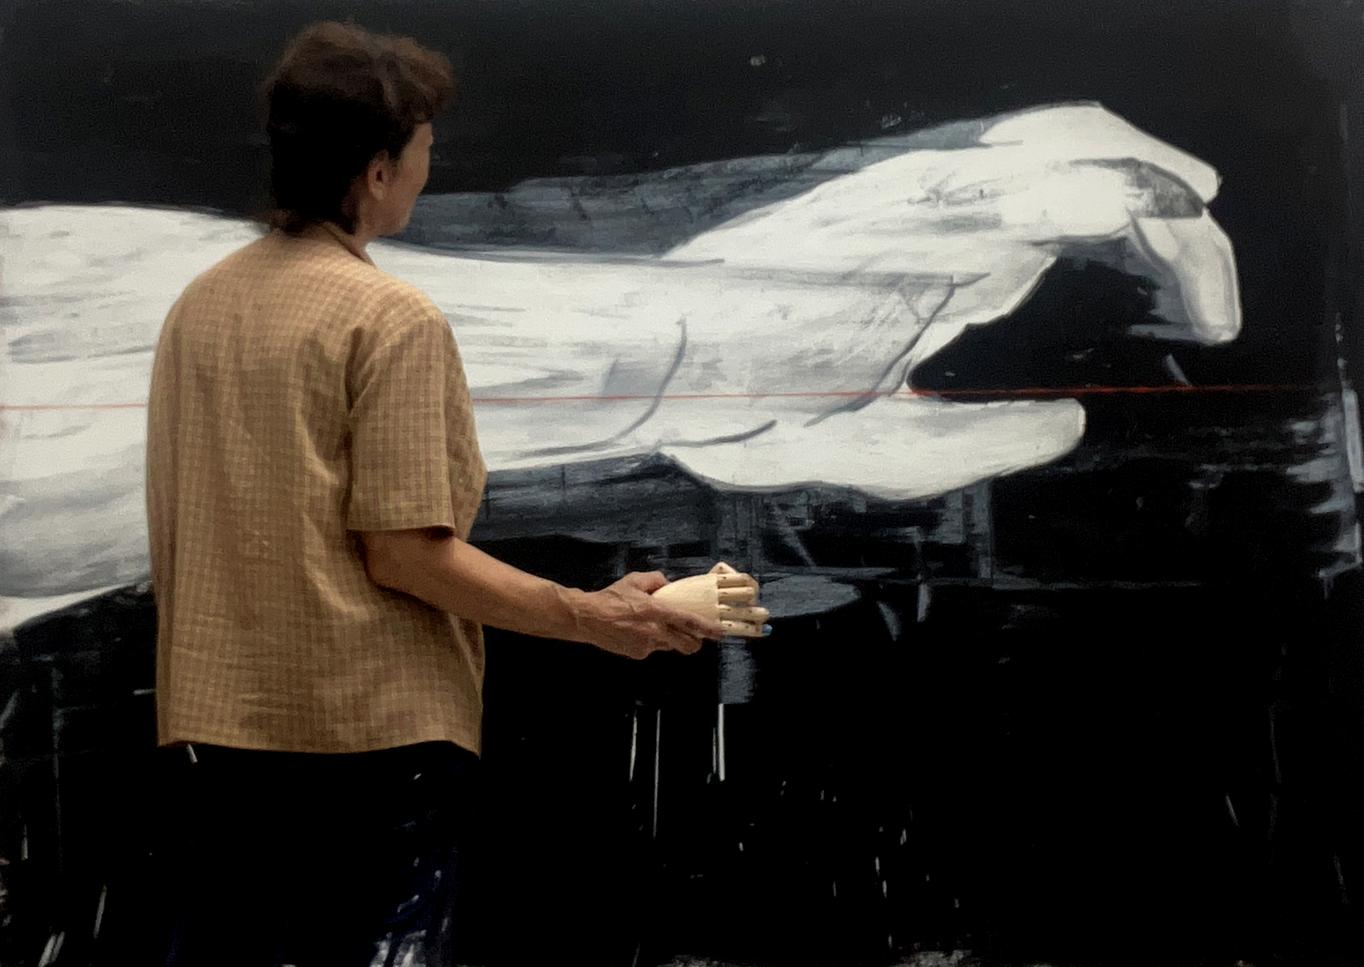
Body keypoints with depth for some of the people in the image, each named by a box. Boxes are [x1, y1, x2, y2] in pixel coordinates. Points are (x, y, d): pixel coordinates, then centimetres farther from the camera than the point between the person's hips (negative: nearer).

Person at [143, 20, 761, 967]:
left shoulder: (198, 303, 7)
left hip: (219, 713, 7)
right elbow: (406, 555, -17)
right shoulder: (394, 319, -14)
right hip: (374, 722, -7)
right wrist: (591, 616, -10)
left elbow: (181, 525, 14)